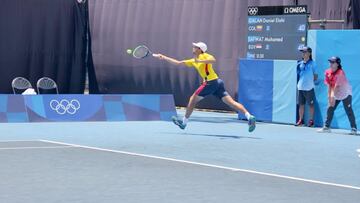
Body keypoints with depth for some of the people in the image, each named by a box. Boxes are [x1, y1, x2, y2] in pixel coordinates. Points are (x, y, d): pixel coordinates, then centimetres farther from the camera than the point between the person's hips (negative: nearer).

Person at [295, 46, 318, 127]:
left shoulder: (312, 63, -2)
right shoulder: (300, 64, 10)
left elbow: (315, 75, 2)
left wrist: (313, 81, -6)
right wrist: (298, 83, 8)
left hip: (309, 88, -4)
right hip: (300, 87, 4)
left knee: (311, 105, 2)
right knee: (301, 104, 8)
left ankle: (311, 120, 10)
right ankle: (301, 120, 15)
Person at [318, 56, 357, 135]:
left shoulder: (340, 73, -23)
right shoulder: (328, 72, -3)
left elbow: (336, 86, -27)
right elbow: (329, 85, -1)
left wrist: (333, 97, -29)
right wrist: (329, 96, -6)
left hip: (345, 94, -7)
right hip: (336, 95, 7)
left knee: (349, 111, -10)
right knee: (330, 109, 2)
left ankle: (354, 128, -6)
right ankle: (326, 127, 8)